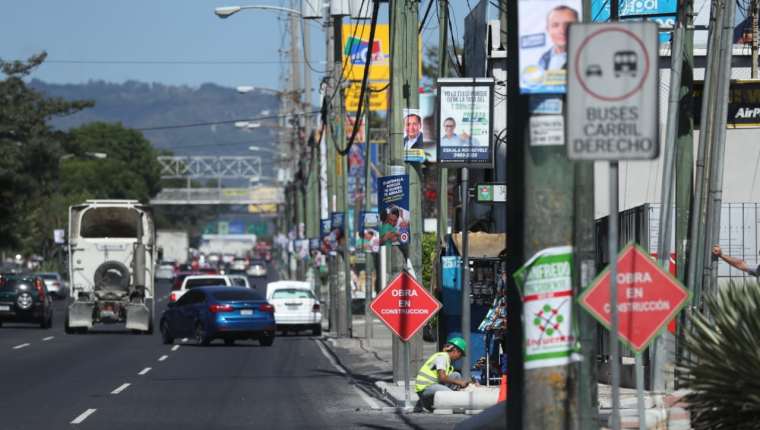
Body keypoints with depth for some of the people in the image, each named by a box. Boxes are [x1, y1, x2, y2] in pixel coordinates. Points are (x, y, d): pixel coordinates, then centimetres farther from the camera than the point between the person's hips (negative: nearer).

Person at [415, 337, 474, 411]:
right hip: (425, 388, -10)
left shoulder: (447, 359, 19)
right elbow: (442, 377, -23)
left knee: (456, 375, 2)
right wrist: (459, 383, -20)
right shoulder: (442, 357, -12)